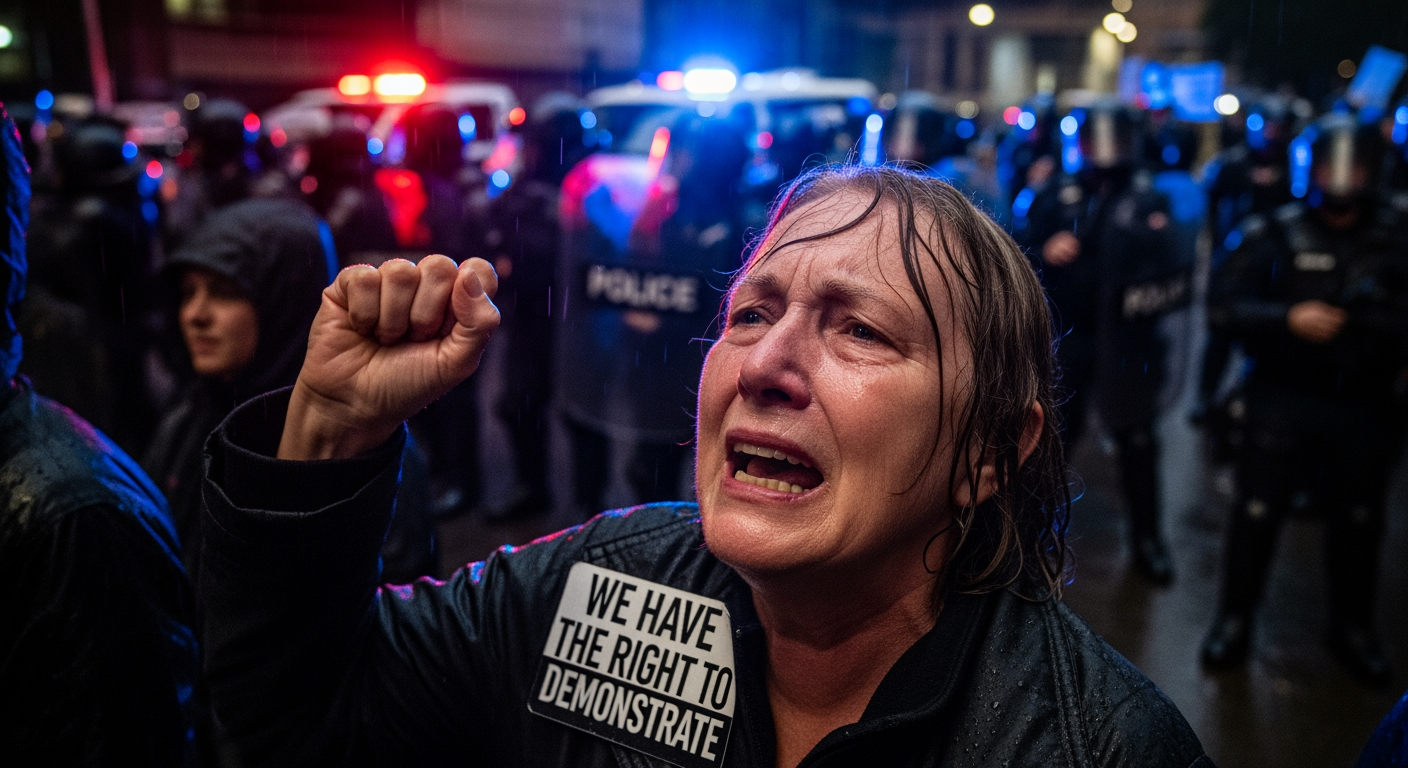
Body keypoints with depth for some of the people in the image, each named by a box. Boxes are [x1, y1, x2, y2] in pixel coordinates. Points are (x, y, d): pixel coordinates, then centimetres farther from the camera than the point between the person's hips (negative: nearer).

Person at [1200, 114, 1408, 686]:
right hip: (1285, 398, -2)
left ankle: (1353, 627, 31)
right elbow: (1223, 307, -10)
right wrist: (1288, 318, -22)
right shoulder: (1276, 233, -4)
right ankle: (1235, 617, 20)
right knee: (1258, 509, 3)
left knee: (1359, 518, 12)